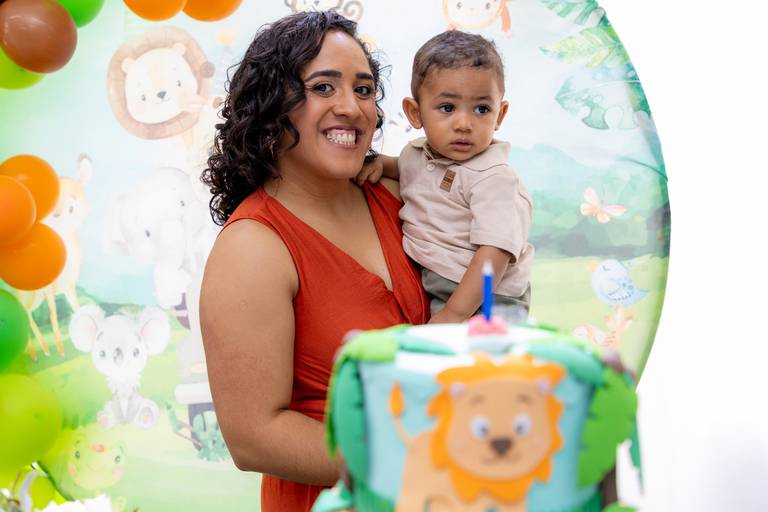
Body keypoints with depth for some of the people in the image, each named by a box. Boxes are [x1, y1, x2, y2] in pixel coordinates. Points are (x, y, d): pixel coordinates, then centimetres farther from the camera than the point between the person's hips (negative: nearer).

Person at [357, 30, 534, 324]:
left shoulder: (494, 179, -19)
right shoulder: (416, 153, 6)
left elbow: (494, 254, -26)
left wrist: (454, 314, -30)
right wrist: (382, 163, 10)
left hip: (484, 299, -7)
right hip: (426, 293, 7)